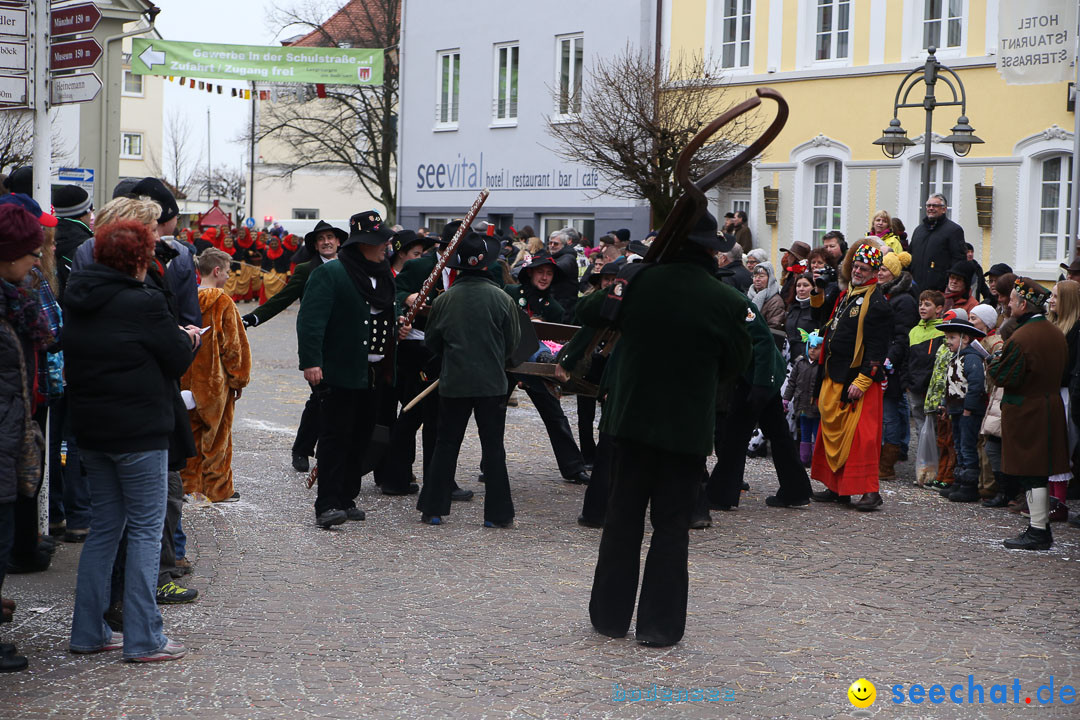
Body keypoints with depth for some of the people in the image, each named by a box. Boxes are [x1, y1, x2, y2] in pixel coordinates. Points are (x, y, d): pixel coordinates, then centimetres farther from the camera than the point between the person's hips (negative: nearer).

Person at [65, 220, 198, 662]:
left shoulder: (78, 300, 7)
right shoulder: (143, 302, -16)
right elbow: (178, 359, -9)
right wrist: (189, 339, 14)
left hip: (90, 429, 7)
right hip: (139, 431, -7)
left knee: (104, 526, 16)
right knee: (146, 530, 1)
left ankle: (87, 631, 19)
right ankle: (142, 639, 2)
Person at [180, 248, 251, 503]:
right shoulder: (222, 302, -15)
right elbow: (232, 344, -13)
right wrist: (238, 379, -4)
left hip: (187, 379, 5)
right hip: (215, 381, -5)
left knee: (192, 430, 16)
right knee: (217, 434, 5)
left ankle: (189, 482, 22)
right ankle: (218, 489, 11)